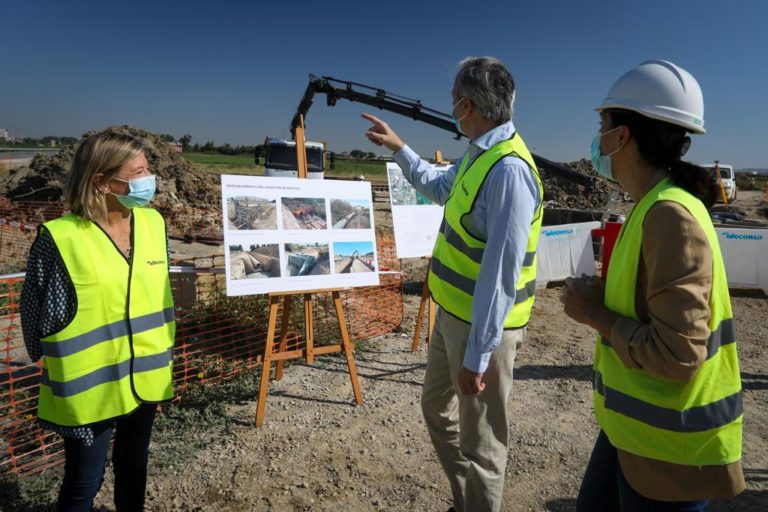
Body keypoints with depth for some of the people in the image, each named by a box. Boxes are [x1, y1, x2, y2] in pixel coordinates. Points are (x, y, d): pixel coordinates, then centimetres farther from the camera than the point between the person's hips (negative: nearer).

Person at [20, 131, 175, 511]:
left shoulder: (153, 222, -4)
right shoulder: (60, 237, -20)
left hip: (145, 376, 5)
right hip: (89, 386, -4)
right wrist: (57, 365, 1)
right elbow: (38, 314, -9)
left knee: (133, 463, 25)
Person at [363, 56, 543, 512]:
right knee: (437, 407, 25)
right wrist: (398, 147, 26)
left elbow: (500, 274, -27)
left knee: (480, 440, 9)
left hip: (482, 325, -10)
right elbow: (439, 187, 26)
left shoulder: (508, 170, -25)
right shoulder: (481, 152, 5)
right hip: (454, 312, 10)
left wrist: (477, 355, -23)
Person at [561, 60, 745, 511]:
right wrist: (602, 298, -1)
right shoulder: (656, 208, 3)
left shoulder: (671, 216, -25)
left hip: (667, 445, -8)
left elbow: (677, 355, -28)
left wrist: (596, 315, -17)